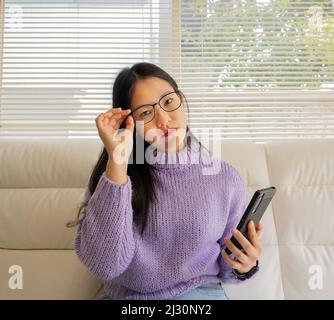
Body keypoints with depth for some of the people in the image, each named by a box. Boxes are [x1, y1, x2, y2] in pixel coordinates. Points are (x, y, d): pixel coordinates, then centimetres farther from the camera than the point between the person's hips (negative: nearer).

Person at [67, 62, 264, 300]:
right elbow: (104, 265, -21)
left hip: (199, 293, 0)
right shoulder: (112, 171, -6)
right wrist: (118, 159, -24)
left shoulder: (225, 177, -4)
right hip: (124, 295, 1)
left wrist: (243, 266, -14)